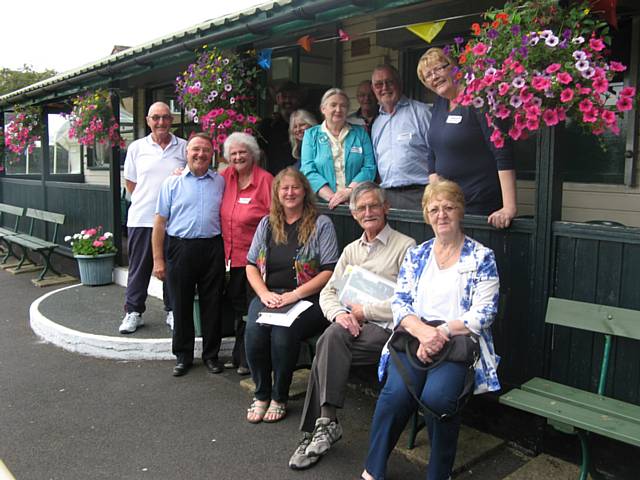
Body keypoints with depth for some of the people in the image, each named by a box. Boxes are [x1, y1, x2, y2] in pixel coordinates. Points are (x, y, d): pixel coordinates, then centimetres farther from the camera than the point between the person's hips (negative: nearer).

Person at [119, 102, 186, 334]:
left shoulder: (184, 147, 3)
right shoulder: (136, 148, 6)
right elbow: (130, 182, 13)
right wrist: (145, 202, 9)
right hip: (141, 219, 1)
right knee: (139, 267, 7)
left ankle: (173, 311, 21)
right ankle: (133, 312, 18)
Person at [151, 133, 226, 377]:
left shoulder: (220, 182, 9)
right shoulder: (172, 183, 4)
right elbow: (160, 222, 2)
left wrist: (226, 251, 3)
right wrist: (158, 259, -2)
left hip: (212, 249, 1)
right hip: (181, 249, -1)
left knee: (212, 304, 8)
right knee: (181, 304, 7)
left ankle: (211, 354, 22)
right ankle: (183, 356, 22)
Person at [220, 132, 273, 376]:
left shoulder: (265, 180, -12)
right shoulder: (227, 177, 6)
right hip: (232, 256, 6)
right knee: (238, 309, 17)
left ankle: (249, 360, 18)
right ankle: (239, 356, 32)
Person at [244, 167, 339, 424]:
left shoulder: (321, 224, 1)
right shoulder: (267, 224, 16)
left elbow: (330, 271, -6)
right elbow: (251, 265, 15)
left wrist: (294, 294, -14)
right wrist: (264, 293, -4)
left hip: (307, 298, -4)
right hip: (269, 296, 4)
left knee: (282, 332, -30)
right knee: (254, 329, -25)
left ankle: (280, 398, -6)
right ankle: (261, 395, -3)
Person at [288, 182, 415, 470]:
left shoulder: (405, 246, 0)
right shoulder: (351, 250, 20)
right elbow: (328, 292, 15)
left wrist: (365, 311, -9)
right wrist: (339, 313, -7)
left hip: (387, 328, -5)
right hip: (352, 327, 5)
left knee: (331, 341, -27)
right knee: (333, 336, -28)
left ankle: (317, 428, -18)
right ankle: (326, 422, -23)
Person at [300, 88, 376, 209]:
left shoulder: (360, 133, 14)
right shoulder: (311, 134, 12)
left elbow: (369, 168, 4)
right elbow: (308, 171, 1)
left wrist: (348, 192, -11)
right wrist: (331, 197, -11)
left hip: (356, 202, 0)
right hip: (323, 203, 0)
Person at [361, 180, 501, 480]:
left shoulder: (481, 257, 5)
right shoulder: (415, 255, 15)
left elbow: (483, 314, -3)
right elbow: (399, 302, 8)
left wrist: (440, 333, -15)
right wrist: (422, 330, -13)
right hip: (413, 338, 2)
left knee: (437, 396, -30)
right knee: (396, 393, -27)